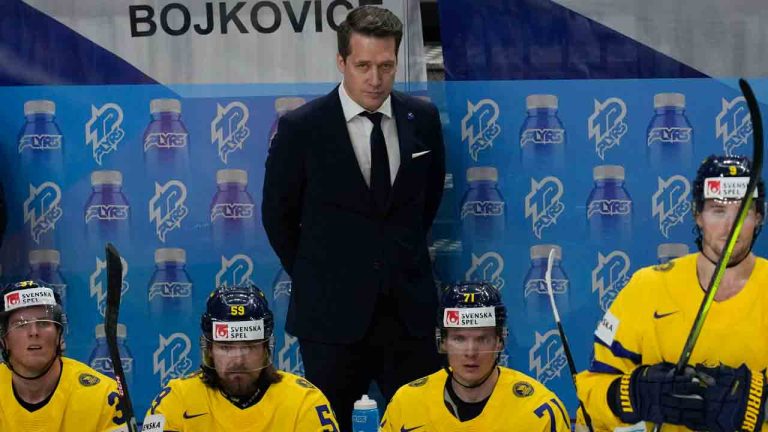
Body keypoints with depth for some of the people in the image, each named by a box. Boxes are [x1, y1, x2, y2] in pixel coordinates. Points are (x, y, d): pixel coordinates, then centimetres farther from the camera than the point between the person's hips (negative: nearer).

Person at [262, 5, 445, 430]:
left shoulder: (423, 119, 1)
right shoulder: (301, 127, -9)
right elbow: (277, 214, 3)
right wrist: (313, 278, 8)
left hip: (410, 307, 3)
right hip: (333, 311, -2)